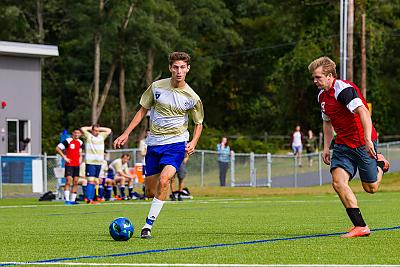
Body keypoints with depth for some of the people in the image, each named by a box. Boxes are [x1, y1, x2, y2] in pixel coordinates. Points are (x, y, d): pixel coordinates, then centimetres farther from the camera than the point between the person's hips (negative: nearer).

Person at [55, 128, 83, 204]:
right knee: (68, 181, -12)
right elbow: (57, 148, -8)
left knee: (76, 182, 4)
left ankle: (72, 200, 10)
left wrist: (80, 159, 14)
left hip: (77, 165, 6)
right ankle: (67, 200, -13)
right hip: (69, 164, -6)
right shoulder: (68, 141, -8)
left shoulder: (80, 143, 12)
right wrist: (64, 157, -13)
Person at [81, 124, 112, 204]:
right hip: (90, 162, -6)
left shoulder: (101, 136, 16)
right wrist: (91, 128, 3)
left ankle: (92, 198, 8)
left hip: (99, 162, 6)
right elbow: (83, 129, -14)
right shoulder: (88, 136, 0)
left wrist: (99, 128, 13)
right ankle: (89, 199, -17)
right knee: (91, 180, -13)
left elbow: (109, 130, 22)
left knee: (95, 181, 5)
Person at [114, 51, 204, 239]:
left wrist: (193, 143, -8)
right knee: (150, 193, 4)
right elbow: (143, 110, 10)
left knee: (163, 179, -27)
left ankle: (148, 225, -21)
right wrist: (126, 133, 5)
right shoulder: (157, 87, -2)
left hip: (176, 142, -3)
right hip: (154, 142, 3)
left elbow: (199, 123, 10)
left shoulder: (192, 97, -5)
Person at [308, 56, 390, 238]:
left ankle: (380, 164, 34)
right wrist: (326, 147, 15)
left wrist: (368, 139, -39)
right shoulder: (322, 95, 9)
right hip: (343, 144, 7)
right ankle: (360, 227, -11)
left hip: (363, 143, -7)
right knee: (338, 182, -14)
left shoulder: (343, 89, -20)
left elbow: (363, 112, -31)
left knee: (370, 188, 1)